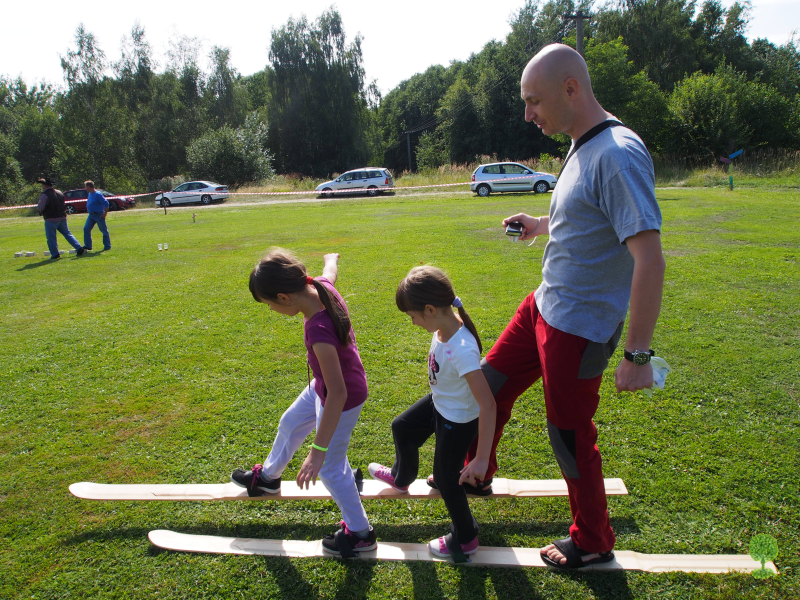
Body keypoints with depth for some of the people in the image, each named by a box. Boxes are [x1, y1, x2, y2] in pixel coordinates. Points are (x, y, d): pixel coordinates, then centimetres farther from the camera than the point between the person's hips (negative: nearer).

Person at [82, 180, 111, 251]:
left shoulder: (97, 194, -17)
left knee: (104, 231, 1)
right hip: (91, 215, 9)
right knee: (86, 229, 1)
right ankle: (88, 246, 5)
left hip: (99, 215, -9)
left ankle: (107, 246, 10)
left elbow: (106, 204, -21)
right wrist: (89, 212, 19)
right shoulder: (90, 194, 11)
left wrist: (105, 214, -18)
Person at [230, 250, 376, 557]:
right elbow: (331, 270, 9)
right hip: (323, 386, 9)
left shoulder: (318, 330, -41)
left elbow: (338, 393, -39)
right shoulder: (321, 285, -18)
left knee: (331, 468, 11)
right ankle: (268, 476, 60)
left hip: (341, 400, -9)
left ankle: (359, 533, 34)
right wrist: (330, 257, 35)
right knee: (290, 424, 30)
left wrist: (318, 451, -37)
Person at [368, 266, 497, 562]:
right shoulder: (445, 326, -17)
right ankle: (401, 477, 60)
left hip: (458, 421, -8)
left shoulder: (462, 351, -41)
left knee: (446, 477, 12)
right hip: (439, 402, 9)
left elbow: (488, 404, -40)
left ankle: (464, 540, 39)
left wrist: (481, 459, -37)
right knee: (402, 428, 27)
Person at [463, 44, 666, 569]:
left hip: (580, 328, -9)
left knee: (570, 437, 6)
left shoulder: (619, 154, -23)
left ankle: (594, 543, 32)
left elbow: (649, 258, -27)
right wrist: (543, 225, 12)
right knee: (489, 387, 20)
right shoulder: (583, 149, 7)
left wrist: (638, 354, -26)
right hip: (544, 306, 9)